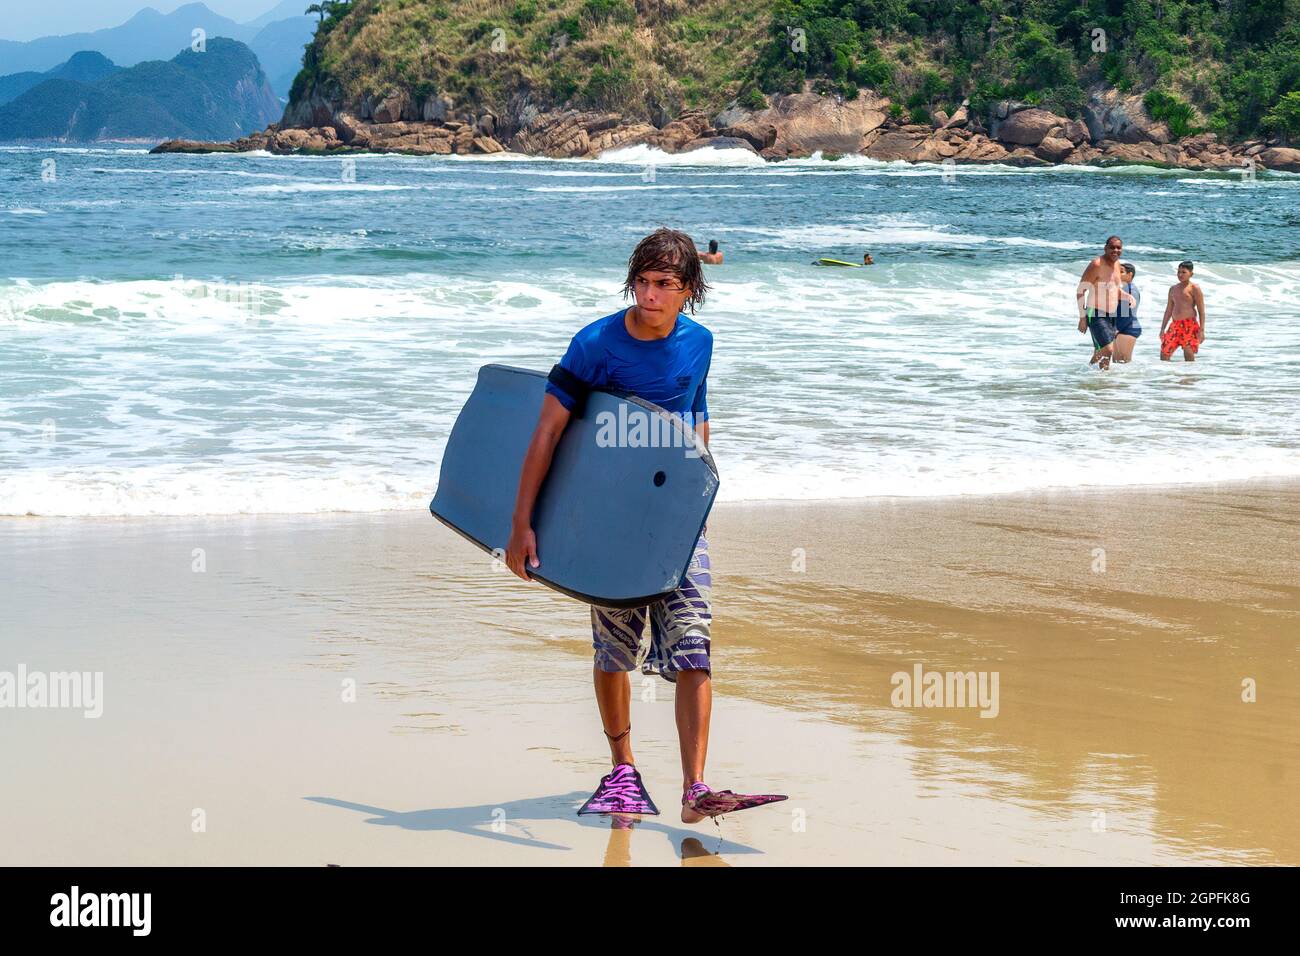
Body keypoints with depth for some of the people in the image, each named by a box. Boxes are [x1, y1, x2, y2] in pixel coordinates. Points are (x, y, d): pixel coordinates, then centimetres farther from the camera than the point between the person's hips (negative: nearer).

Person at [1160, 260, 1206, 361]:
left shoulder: (1194, 288, -2)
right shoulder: (1173, 288, 17)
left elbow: (1201, 311, -5)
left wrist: (1201, 330, -12)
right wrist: (1162, 329, 20)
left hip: (1189, 325, -6)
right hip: (1175, 325, 6)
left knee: (1189, 355, -14)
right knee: (1164, 353, 1)